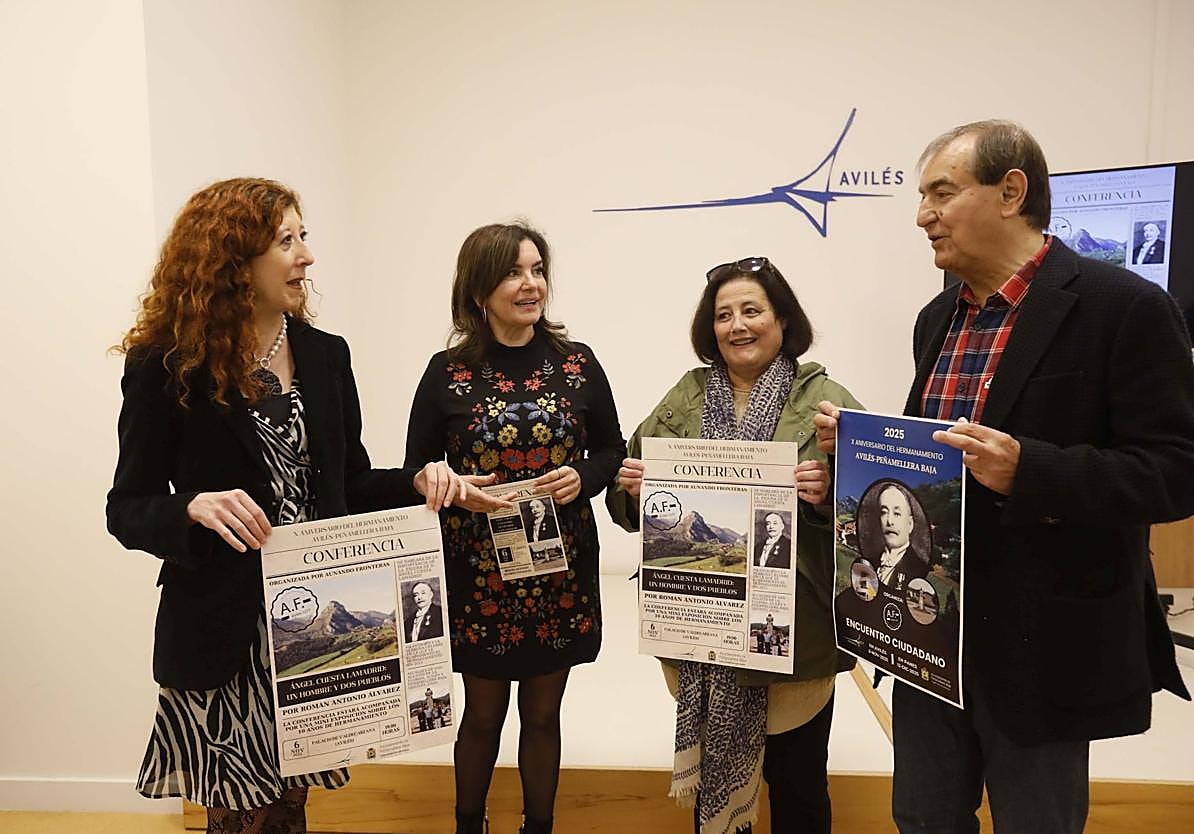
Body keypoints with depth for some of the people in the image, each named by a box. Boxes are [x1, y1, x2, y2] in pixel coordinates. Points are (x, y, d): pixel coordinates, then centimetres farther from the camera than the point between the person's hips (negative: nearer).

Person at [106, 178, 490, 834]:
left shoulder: (325, 355, 3)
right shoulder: (165, 368, -9)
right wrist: (196, 507, -25)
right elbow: (127, 509, -5)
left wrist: (419, 480, -10)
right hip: (223, 631, -3)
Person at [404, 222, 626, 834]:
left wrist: (582, 478, -14)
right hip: (478, 574, -1)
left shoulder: (577, 363, -2)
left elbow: (613, 451, 6)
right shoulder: (447, 372, -5)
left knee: (543, 714, 16)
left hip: (561, 571, 1)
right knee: (483, 714, 15)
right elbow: (417, 473, 0)